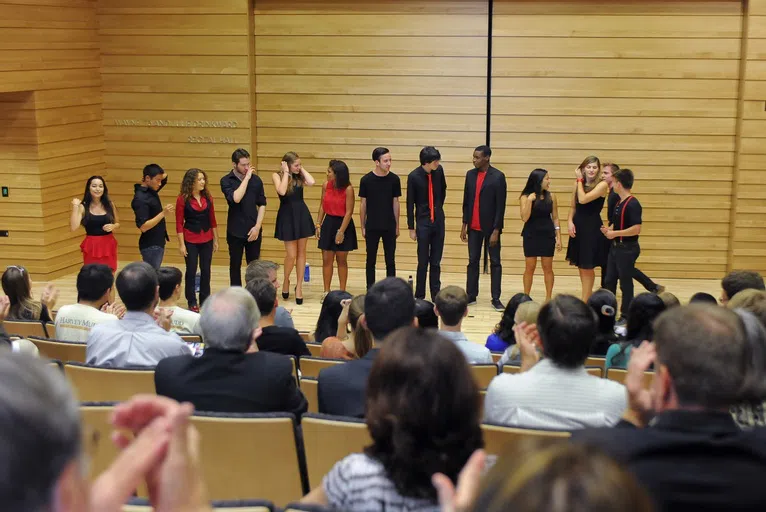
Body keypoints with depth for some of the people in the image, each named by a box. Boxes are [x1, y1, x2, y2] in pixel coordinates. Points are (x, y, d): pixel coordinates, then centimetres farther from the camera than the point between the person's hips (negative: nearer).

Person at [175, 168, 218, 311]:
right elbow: (179, 223, -8)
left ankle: (205, 300, 22)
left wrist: (216, 240, 9)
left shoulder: (207, 197, 2)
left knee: (206, 270, 9)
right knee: (191, 271, 6)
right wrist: (181, 244, -11)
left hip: (207, 240, 4)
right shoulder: (183, 199, -10)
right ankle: (192, 303, 17)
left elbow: (212, 220, 8)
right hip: (190, 240, -4)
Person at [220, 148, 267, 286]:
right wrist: (247, 177, -18)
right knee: (235, 265, 9)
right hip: (235, 231, -1)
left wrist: (257, 226, -5)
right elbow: (235, 198, -23)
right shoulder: (226, 181, -5)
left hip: (253, 230, 2)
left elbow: (262, 204, 5)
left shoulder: (256, 180, 2)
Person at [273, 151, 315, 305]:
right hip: (287, 216, -4)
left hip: (302, 214, 4)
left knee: (301, 252, 7)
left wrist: (302, 169, -5)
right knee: (291, 254, -3)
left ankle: (299, 286, 16)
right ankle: (286, 281, 24)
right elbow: (282, 191, -24)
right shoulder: (277, 175, -6)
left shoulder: (299, 176, 4)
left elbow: (311, 182, -16)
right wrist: (286, 173, -16)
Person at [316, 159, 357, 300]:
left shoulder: (348, 189, -15)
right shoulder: (326, 186, 0)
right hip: (328, 223, 4)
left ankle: (342, 292, 16)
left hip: (343, 225, -4)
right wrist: (318, 225, 3)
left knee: (341, 260, 6)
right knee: (326, 259, 5)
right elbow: (322, 207, 8)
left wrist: (341, 231, -16)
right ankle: (326, 292, 14)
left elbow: (349, 212, -15)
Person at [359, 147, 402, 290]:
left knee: (390, 261, 5)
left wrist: (397, 226, 5)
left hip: (389, 227, 1)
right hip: (372, 227, -1)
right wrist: (362, 227, 2)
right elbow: (363, 204, 1)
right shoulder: (366, 180, -6)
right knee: (371, 260, 7)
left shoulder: (394, 179, -3)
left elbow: (395, 203, 4)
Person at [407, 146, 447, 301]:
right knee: (423, 262, 1)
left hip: (439, 221, 3)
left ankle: (436, 295, 15)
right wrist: (411, 228, -5)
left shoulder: (439, 170, -2)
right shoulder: (414, 176, -12)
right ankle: (419, 296, 10)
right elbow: (410, 203, -7)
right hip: (423, 223, -3)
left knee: (436, 262, 9)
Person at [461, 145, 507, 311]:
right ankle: (471, 296, 16)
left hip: (490, 227, -5)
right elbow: (466, 201, 10)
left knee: (495, 263, 3)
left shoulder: (498, 177, -10)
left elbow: (500, 205, -11)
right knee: (472, 261, 9)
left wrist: (496, 230, -14)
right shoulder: (470, 174, 6)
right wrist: (464, 224, 8)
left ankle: (496, 299, 7)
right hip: (474, 227, 5)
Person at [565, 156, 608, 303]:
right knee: (580, 265, 13)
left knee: (587, 267, -1)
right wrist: (570, 221, -4)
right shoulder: (579, 183, 7)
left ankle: (585, 301, 6)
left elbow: (583, 199, -23)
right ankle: (588, 296, 26)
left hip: (592, 229, -6)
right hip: (578, 227, 6)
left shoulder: (602, 185, -11)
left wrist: (579, 180, -13)